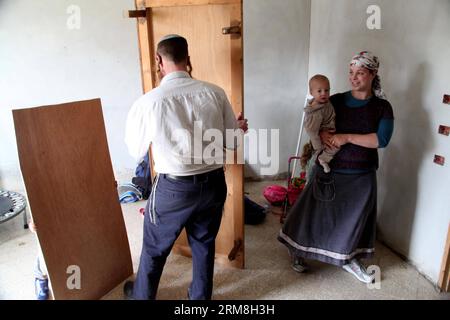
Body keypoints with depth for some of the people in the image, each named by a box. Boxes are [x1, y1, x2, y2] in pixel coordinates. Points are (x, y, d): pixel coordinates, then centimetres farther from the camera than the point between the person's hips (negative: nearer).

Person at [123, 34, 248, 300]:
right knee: (204, 243, 25)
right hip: (214, 183, 3)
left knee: (155, 247, 23)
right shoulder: (215, 93, -7)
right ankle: (201, 296, 46)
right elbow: (232, 142, 1)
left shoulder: (148, 102, -13)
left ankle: (142, 295, 49)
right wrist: (239, 127, 23)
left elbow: (136, 152, 0)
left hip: (174, 188, -2)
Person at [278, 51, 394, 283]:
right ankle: (298, 253, 28)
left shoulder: (382, 107, -2)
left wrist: (347, 137, -21)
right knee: (314, 213, 8)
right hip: (329, 171, 0)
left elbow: (382, 140, -14)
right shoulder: (335, 101, 0)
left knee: (355, 218, 14)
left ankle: (349, 259, 37)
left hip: (361, 176, 1)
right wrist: (322, 134, -17)